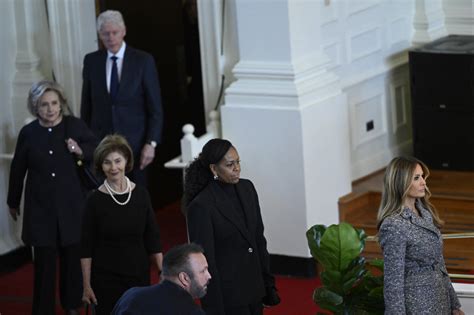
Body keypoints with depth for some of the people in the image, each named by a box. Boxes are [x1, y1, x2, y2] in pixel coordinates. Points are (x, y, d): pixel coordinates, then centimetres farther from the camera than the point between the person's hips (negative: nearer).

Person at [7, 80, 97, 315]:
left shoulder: (75, 125, -6)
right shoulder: (28, 133, -5)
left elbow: (96, 149, 8)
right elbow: (18, 170, 6)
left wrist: (81, 151, -14)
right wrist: (13, 202, 15)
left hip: (70, 202, 1)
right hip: (40, 204, -1)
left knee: (72, 254, 12)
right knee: (44, 259, 1)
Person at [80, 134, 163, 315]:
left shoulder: (141, 195, 0)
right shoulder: (95, 200, -7)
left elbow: (153, 239, 5)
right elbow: (86, 248, -4)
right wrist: (87, 286, -5)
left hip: (139, 276, 2)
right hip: (105, 279, -2)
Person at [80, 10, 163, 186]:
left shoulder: (143, 61, -2)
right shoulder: (91, 61, 6)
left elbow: (155, 108, -2)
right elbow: (86, 105, 12)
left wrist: (151, 143, -9)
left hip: (134, 144, -2)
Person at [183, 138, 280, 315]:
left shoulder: (247, 188, 4)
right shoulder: (201, 206, -16)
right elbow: (205, 261, -15)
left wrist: (268, 283, 12)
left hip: (254, 290, 6)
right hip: (228, 297, -6)